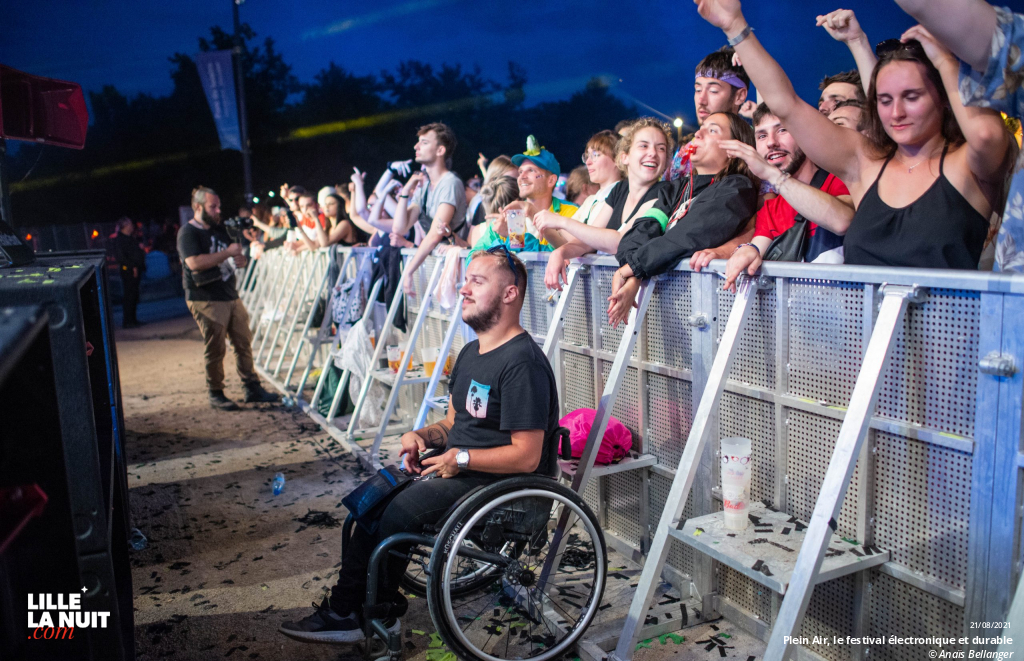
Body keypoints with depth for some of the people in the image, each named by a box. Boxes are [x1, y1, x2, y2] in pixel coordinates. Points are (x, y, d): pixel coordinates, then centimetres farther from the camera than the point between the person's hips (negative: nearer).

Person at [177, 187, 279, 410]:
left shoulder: (219, 229, 18)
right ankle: (216, 395, 10)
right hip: (206, 301, -8)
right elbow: (194, 263, -24)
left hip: (231, 296, 8)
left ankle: (252, 388, 14)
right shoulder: (187, 232, -7)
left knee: (244, 343, 7)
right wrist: (227, 253, -19)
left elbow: (237, 258, 26)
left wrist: (239, 259, 1)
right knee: (215, 350, -3)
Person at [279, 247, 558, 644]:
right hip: (458, 467, 10)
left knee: (398, 510, -19)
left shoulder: (522, 363, -20)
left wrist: (461, 459, -19)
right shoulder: (472, 352, 13)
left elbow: (526, 457, -23)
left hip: (501, 482, -10)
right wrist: (423, 436, 1)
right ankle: (346, 606, 5)